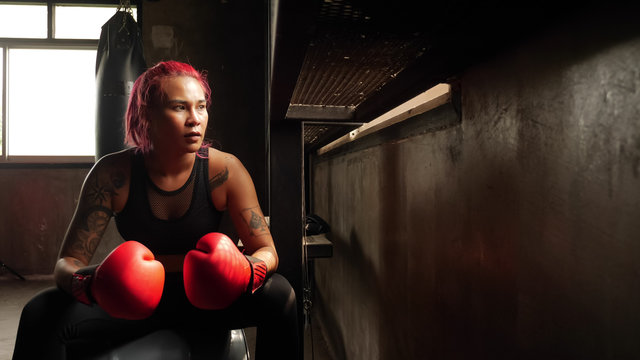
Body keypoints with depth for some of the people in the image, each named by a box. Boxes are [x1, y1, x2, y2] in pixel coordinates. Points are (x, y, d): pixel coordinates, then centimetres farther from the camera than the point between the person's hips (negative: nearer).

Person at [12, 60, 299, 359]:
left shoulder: (225, 170, -17)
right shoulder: (112, 174, -15)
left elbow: (266, 250, -14)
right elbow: (67, 262, -12)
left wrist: (245, 270, -38)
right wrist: (87, 283, -37)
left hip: (204, 298, 0)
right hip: (133, 300, 1)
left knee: (279, 294, -26)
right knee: (41, 312, -24)